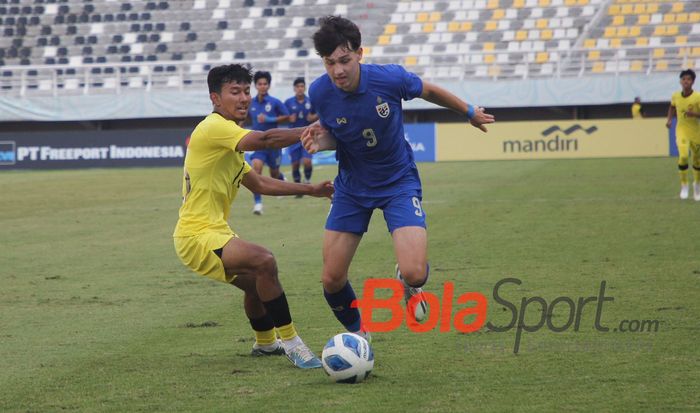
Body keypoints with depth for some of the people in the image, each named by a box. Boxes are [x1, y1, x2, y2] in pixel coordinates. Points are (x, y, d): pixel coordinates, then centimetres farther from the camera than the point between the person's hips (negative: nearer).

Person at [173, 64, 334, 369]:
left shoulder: (228, 140, 17)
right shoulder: (214, 128, -16)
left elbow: (259, 184, 24)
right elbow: (266, 139, -31)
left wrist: (310, 190, 19)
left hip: (214, 232, 11)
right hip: (196, 235, -11)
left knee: (256, 282, 30)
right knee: (263, 261, -30)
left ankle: (265, 343, 55)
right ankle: (291, 344, -24)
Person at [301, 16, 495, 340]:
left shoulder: (389, 79, -24)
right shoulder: (319, 92, -17)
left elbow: (429, 91, 0)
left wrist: (469, 112, 16)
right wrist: (322, 141, -21)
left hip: (398, 182, -2)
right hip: (351, 187, 2)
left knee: (414, 273, -19)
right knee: (332, 279, -2)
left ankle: (409, 284, 22)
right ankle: (357, 332, 30)